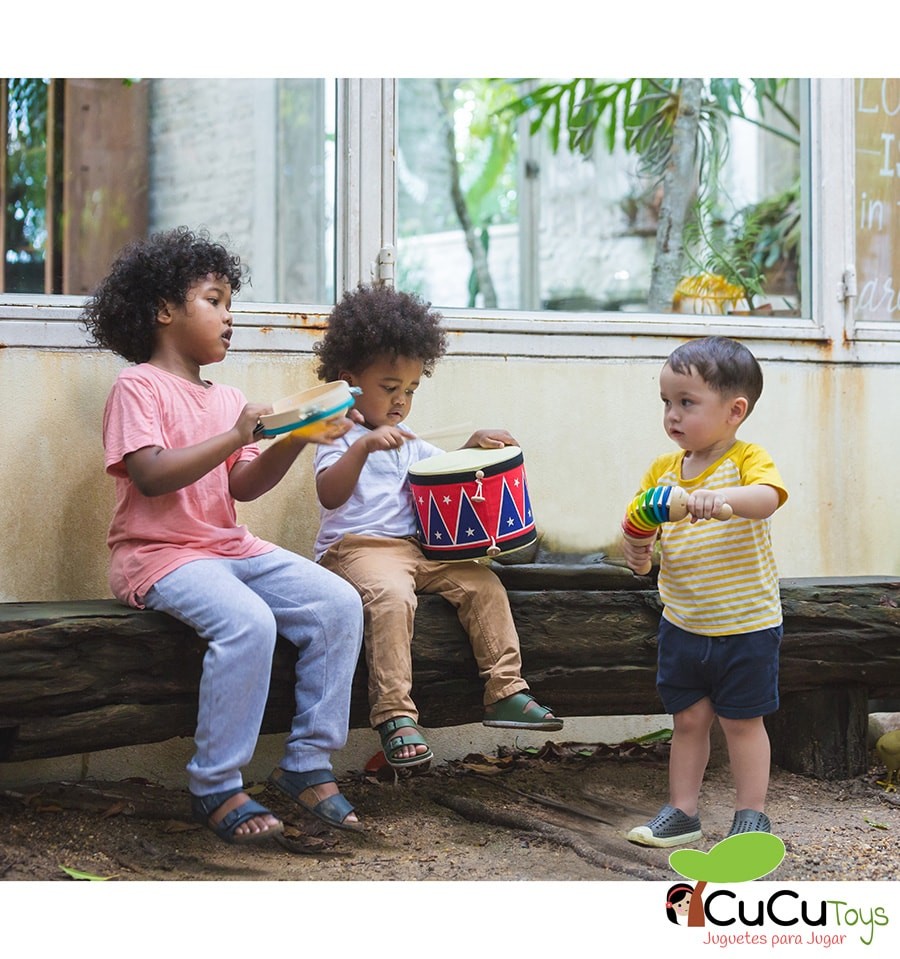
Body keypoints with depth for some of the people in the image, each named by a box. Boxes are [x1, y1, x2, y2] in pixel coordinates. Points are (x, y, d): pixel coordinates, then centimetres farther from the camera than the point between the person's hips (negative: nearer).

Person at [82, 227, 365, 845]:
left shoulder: (227, 399, 18)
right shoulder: (139, 387, -5)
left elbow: (244, 486, 9)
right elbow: (150, 476, -19)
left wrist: (295, 442, -6)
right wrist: (234, 437, -22)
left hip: (232, 546, 8)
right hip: (159, 555, -8)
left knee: (339, 604, -12)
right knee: (249, 622, -33)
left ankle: (309, 765, -5)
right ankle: (216, 788, -19)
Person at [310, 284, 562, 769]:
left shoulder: (407, 444, 23)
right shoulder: (340, 436, -1)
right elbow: (329, 495, -19)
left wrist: (475, 446, 12)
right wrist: (363, 447, -33)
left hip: (415, 547, 7)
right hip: (356, 547, -7)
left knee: (483, 583, -10)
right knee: (390, 596, -36)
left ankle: (506, 692, -5)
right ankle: (394, 715, -34)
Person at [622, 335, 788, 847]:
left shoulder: (748, 459, -13)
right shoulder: (663, 470, 3)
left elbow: (766, 498, -34)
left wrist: (718, 499, -53)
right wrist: (635, 548, -16)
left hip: (746, 625, -4)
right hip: (682, 625, 5)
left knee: (742, 721, 6)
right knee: (689, 719, 13)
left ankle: (751, 815, 19)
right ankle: (682, 811, 23)